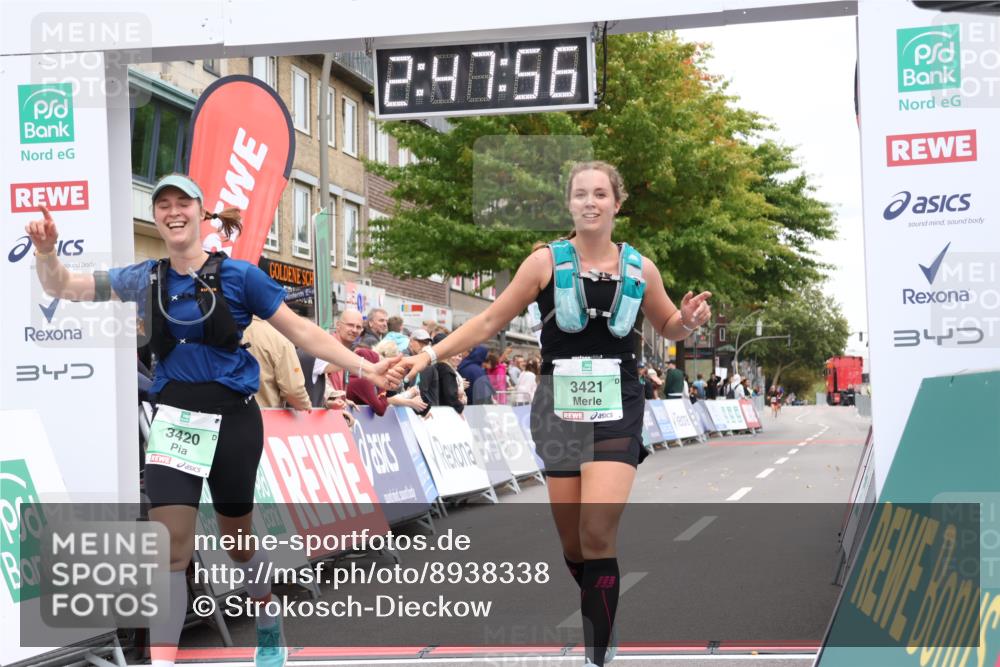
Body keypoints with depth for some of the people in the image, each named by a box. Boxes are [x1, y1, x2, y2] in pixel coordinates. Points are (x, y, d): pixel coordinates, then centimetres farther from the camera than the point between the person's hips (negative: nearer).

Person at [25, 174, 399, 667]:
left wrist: (363, 367, -9)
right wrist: (46, 251, -14)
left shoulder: (238, 275, -5)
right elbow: (62, 287, 7)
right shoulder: (145, 279, 4)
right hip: (174, 419, 2)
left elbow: (300, 331, -2)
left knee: (236, 540, 13)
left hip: (232, 418, -2)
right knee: (170, 547, -12)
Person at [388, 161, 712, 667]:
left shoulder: (639, 268, 5)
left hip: (618, 408, 0)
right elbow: (489, 322, 2)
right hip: (559, 407, 1)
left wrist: (690, 320, -3)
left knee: (598, 534, -15)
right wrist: (429, 355, -6)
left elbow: (669, 327, 21)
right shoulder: (546, 261, 0)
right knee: (571, 541, 2)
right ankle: (599, 621, 26)